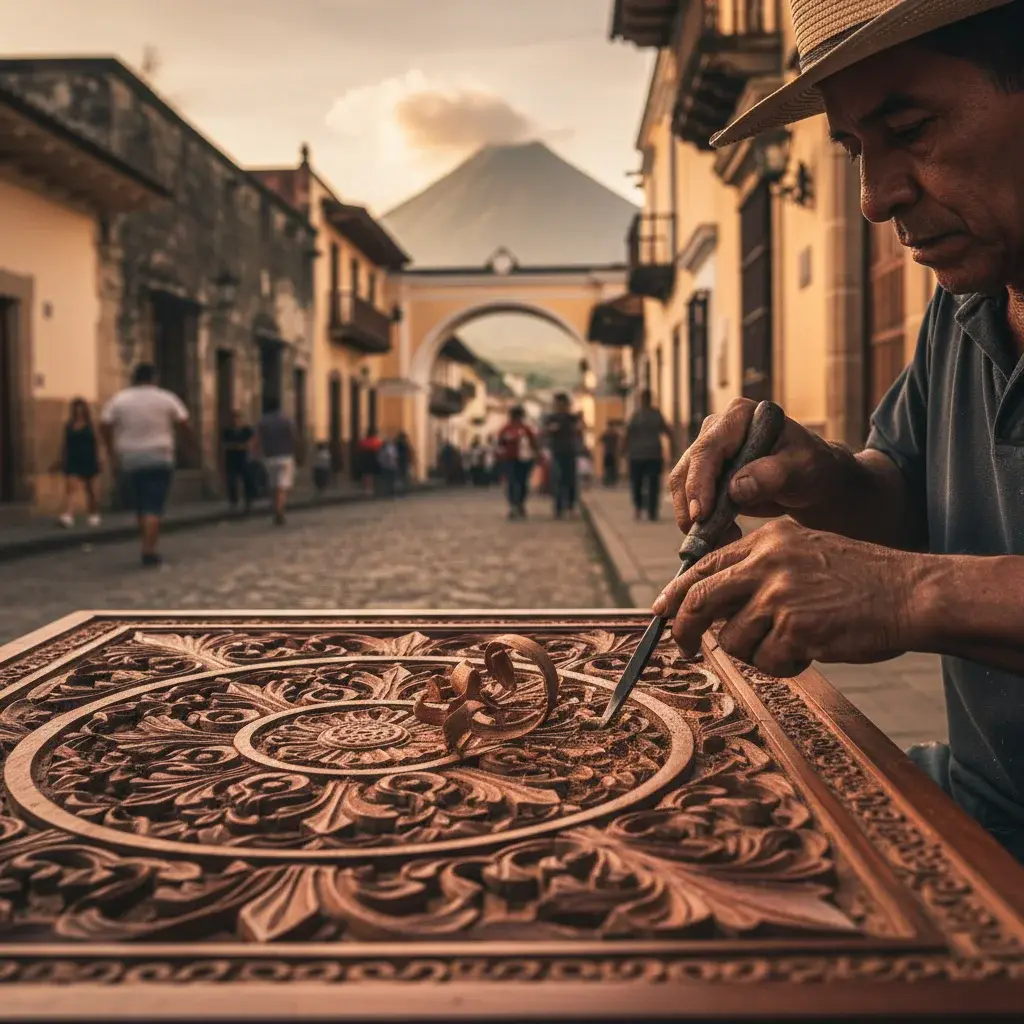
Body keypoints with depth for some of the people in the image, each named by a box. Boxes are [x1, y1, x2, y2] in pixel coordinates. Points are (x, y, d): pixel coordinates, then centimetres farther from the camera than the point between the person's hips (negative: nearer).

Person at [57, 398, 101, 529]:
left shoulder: (90, 426, -2)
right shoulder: (69, 426, 4)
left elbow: (96, 444, -2)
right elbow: (66, 445, 8)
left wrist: (97, 461, -6)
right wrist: (63, 461, 5)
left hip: (88, 461, -1)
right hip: (73, 461, 1)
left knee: (90, 490, 11)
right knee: (70, 488, -12)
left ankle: (94, 515, 26)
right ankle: (67, 516, -23)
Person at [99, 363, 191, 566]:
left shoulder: (119, 399, 3)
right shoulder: (166, 399, 0)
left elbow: (104, 426, -2)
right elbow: (183, 424, -3)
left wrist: (112, 452, 7)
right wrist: (189, 442, 15)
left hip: (130, 461, 3)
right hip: (159, 460, -3)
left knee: (141, 508, 16)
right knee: (154, 509, -5)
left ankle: (147, 548, 19)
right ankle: (149, 552, -15)